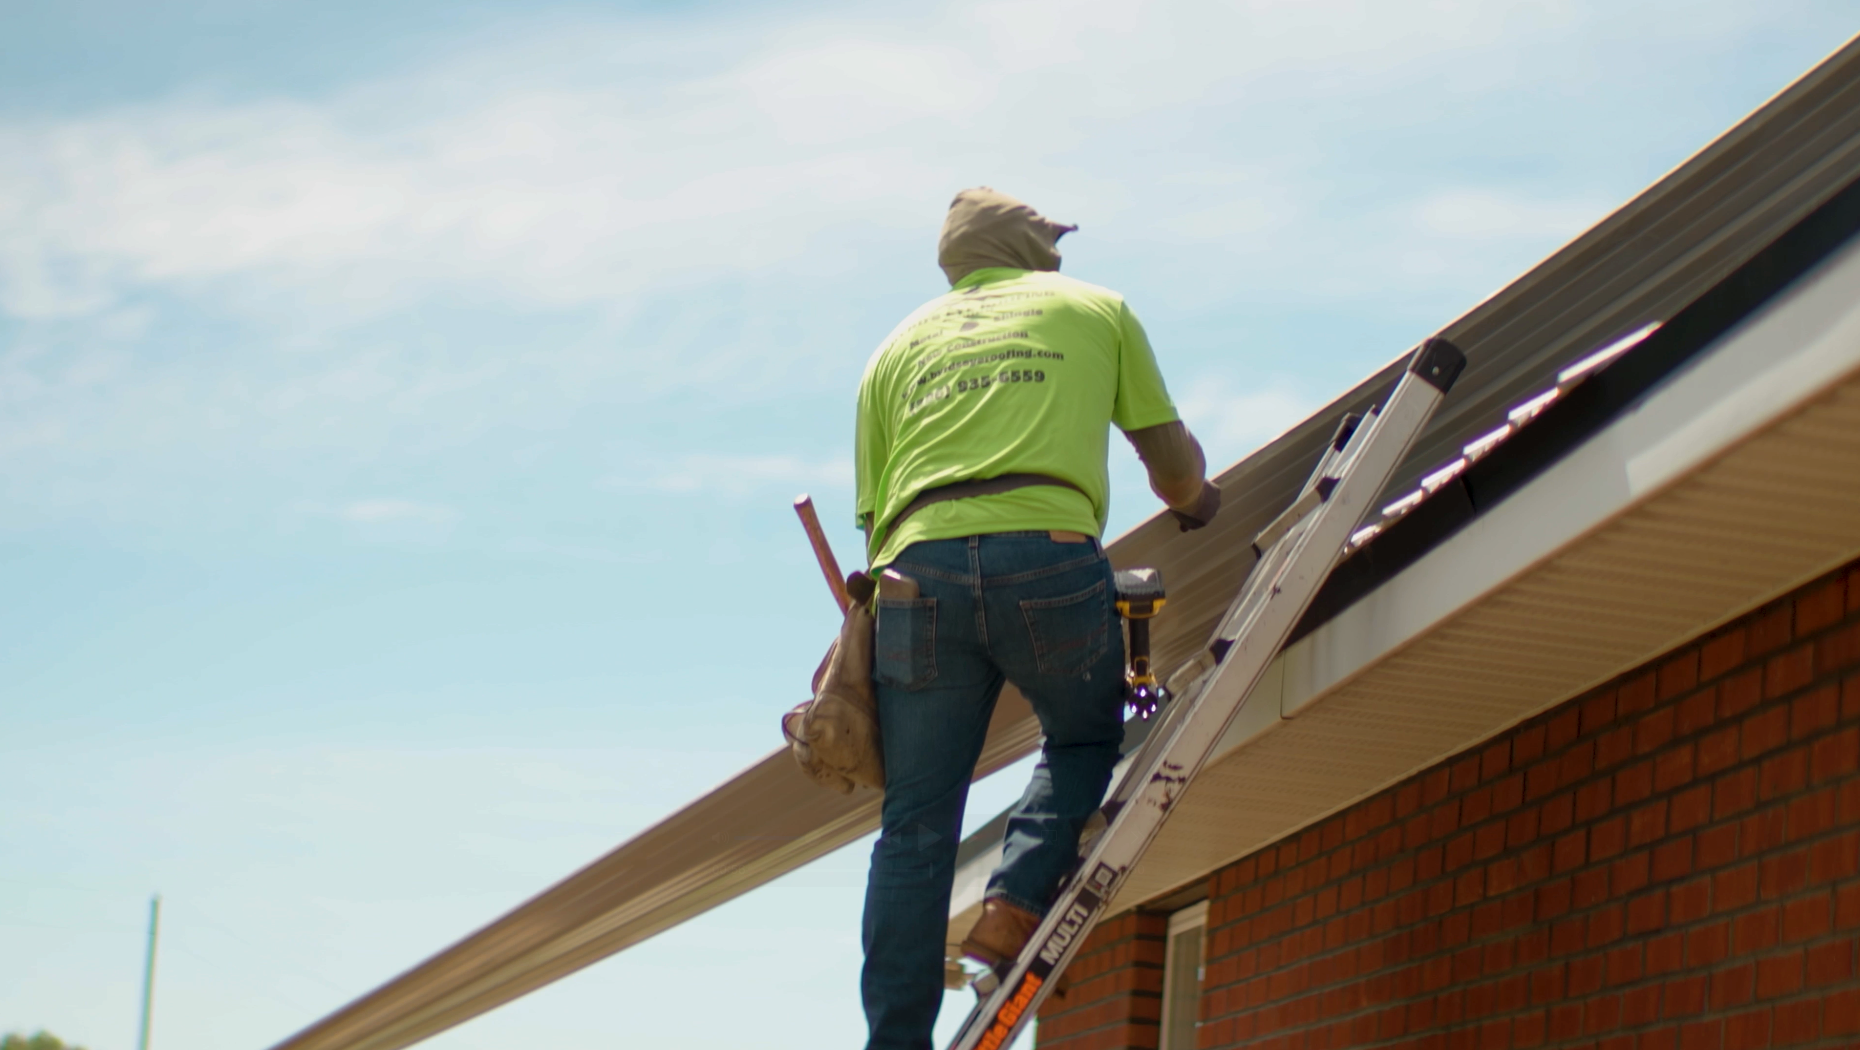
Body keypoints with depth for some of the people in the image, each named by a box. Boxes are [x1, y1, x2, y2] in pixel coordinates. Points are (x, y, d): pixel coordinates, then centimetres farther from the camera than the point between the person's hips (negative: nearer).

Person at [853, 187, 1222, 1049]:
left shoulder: (899, 346, 27)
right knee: (1086, 738, 22)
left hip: (919, 564, 2)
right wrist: (1193, 502, 46)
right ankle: (1016, 904, -1)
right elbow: (1172, 457, 25)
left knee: (916, 823, 5)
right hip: (1048, 554, -2)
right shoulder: (1095, 309, 22)